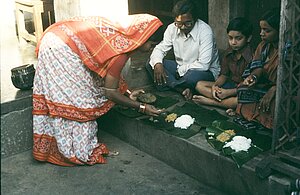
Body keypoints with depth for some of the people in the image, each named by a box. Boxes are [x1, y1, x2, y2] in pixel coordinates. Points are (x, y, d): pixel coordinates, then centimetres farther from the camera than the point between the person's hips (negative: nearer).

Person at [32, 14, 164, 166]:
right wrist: (142, 108, -3)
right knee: (79, 100, 1)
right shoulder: (121, 49, -18)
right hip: (60, 51, -9)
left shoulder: (119, 31, 7)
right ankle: (82, 153, 14)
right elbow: (110, 92, -10)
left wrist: (128, 93, 21)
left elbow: (108, 70, 18)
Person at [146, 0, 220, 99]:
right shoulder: (172, 28, -7)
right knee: (151, 64, -14)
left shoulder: (205, 31, -23)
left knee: (193, 76, -42)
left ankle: (170, 84, -10)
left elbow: (203, 65, -29)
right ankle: (183, 90, -22)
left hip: (206, 71, -6)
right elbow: (160, 49, -1)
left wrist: (180, 70, -21)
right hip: (180, 69, 6)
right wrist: (157, 64, -24)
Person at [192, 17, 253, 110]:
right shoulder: (229, 52, 2)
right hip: (230, 84, 7)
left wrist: (228, 92, -24)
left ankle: (209, 101, -24)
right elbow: (224, 75, 7)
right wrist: (215, 85, -13)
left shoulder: (251, 57, -20)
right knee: (199, 85, -5)